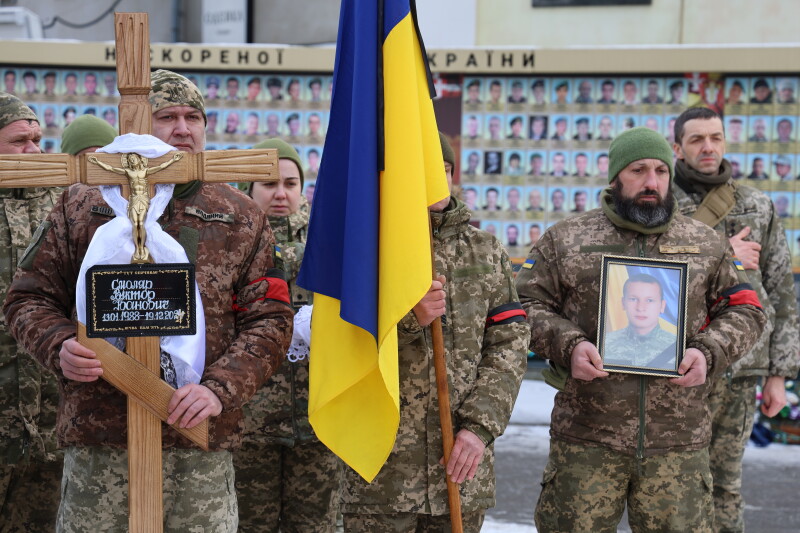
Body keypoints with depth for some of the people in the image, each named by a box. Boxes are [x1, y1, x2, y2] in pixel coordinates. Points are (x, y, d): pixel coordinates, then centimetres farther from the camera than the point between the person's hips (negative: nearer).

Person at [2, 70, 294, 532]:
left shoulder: (242, 218, 11)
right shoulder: (82, 206, 10)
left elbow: (271, 320, 6)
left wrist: (220, 389, -10)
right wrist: (59, 347, -8)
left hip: (202, 444, 1)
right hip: (98, 441, 0)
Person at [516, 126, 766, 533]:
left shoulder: (706, 244, 11)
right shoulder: (565, 240, 6)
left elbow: (744, 311, 14)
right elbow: (526, 304, 6)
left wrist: (709, 353, -5)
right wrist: (567, 346, -12)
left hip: (678, 441, 1)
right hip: (585, 439, -1)